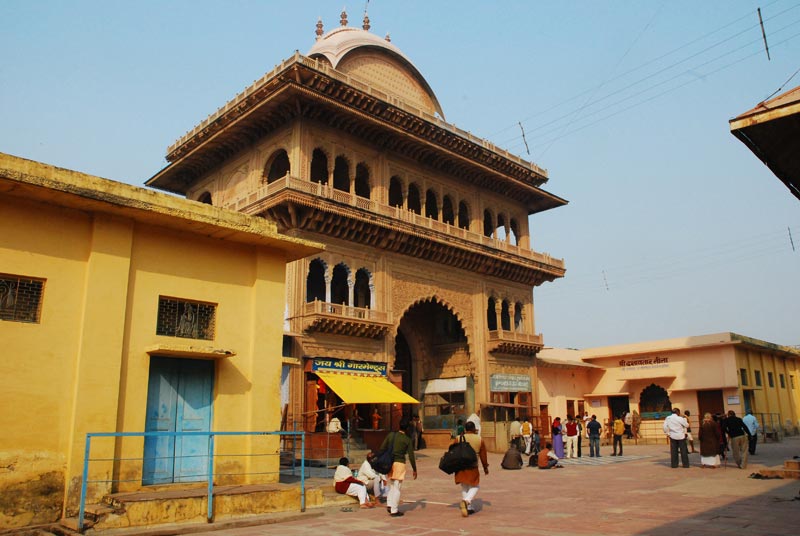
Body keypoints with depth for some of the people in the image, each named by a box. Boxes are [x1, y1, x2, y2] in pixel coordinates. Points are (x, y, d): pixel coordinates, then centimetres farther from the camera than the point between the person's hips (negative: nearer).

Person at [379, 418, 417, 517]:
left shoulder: (391, 435, 3)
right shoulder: (407, 440, -5)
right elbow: (411, 456, -4)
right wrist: (414, 470, 5)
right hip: (399, 463, -4)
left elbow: (382, 448, 3)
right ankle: (394, 511, 8)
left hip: (389, 463, 4)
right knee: (397, 488, 4)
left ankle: (389, 505, 13)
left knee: (392, 485, 22)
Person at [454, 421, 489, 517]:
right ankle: (467, 500, -15)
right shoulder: (479, 439, 1)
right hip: (473, 467, -2)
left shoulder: (458, 439, 1)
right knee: (475, 486, 11)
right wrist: (485, 467, 19)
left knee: (464, 487, 15)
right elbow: (483, 455, 7)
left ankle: (468, 508, 17)